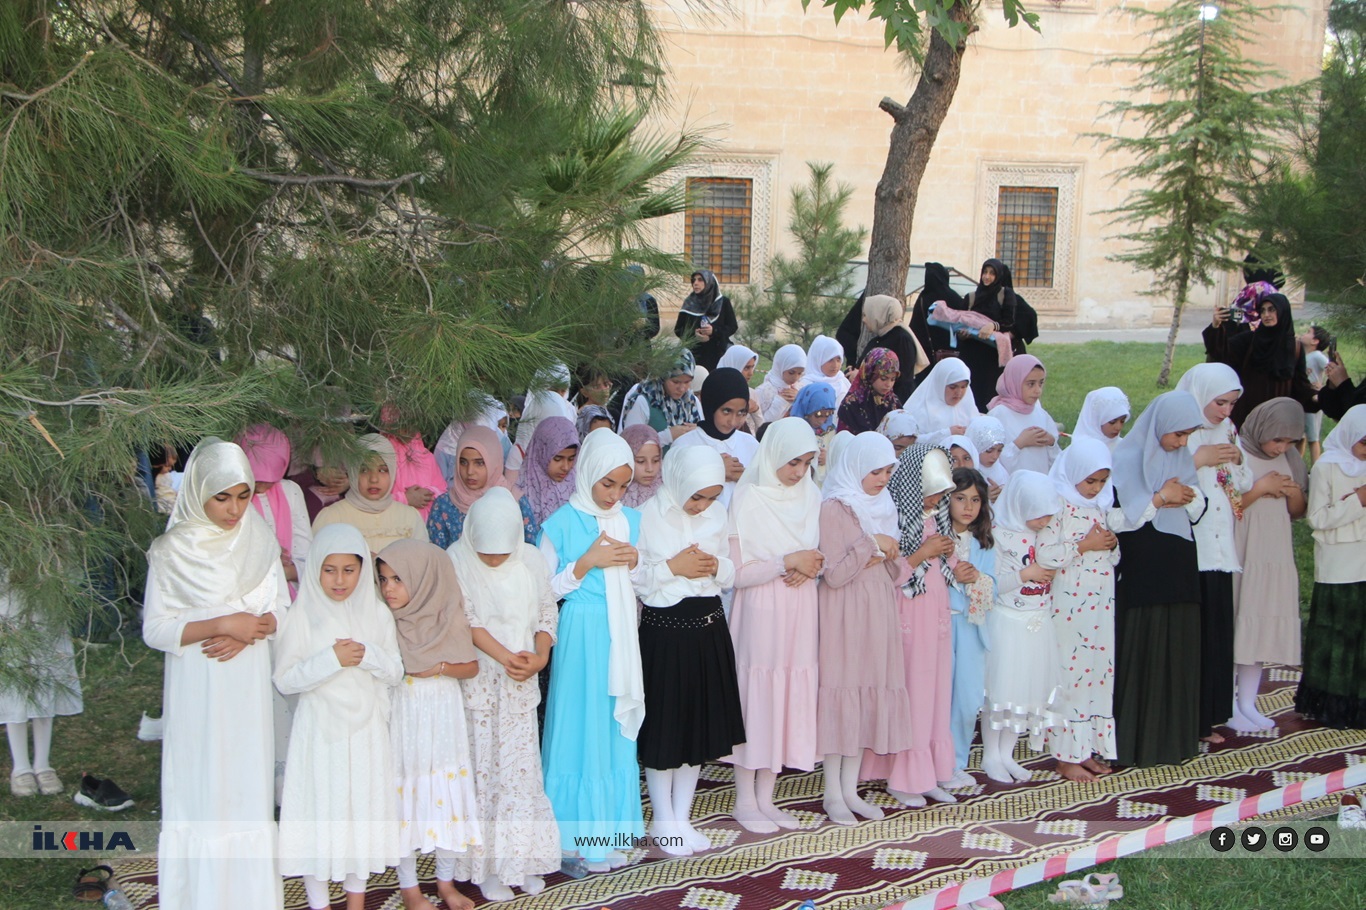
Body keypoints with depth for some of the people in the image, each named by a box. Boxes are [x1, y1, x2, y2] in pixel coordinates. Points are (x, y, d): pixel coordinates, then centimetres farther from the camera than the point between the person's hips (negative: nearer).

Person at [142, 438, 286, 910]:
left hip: (249, 689, 3)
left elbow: (281, 609, 7)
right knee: (199, 791, 0)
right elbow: (155, 629, -9)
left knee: (251, 789, 7)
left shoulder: (261, 539, 2)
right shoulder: (172, 550, -7)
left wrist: (248, 632, -13)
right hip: (196, 691, -3)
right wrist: (222, 625, -19)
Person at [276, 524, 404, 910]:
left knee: (363, 807, 12)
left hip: (366, 731, 3)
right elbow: (284, 680, -12)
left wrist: (368, 656, -16)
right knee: (319, 810, 2)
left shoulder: (376, 614, 1)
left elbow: (395, 672, 3)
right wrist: (332, 659, -20)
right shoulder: (302, 616, -9)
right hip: (319, 730, -3)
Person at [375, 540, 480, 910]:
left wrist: (441, 667, -15)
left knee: (448, 796, 8)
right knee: (406, 795, 4)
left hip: (444, 720, 2)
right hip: (404, 722, -1)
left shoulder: (449, 619, -4)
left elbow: (471, 667, 0)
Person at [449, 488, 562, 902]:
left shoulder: (530, 559, 0)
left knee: (522, 768, 6)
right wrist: (506, 657, -19)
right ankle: (486, 865, 10)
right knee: (482, 770, 1)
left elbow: (546, 612, 5)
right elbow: (465, 620, -13)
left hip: (521, 683, 3)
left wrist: (540, 656, -11)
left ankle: (523, 858, 17)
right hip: (478, 679, -3)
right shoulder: (457, 561, -10)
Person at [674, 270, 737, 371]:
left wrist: (714, 331, -14)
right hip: (695, 354, 1)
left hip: (717, 355, -1)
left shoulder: (723, 302, 3)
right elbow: (678, 329, 9)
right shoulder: (689, 303, 8)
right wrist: (693, 334, -11)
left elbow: (733, 326, 3)